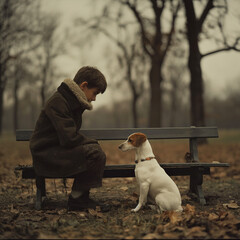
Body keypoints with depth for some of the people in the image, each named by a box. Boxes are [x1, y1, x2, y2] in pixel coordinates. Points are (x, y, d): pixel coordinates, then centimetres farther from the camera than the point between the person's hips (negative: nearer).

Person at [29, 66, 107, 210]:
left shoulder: (73, 103, 13)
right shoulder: (58, 102, -18)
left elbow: (74, 134, 19)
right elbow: (69, 139, -26)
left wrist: (92, 144, 1)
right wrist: (94, 143, -11)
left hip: (58, 151, 10)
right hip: (46, 156, -10)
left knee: (99, 155, 3)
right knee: (94, 152, -23)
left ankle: (81, 197, 5)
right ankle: (76, 198, -10)